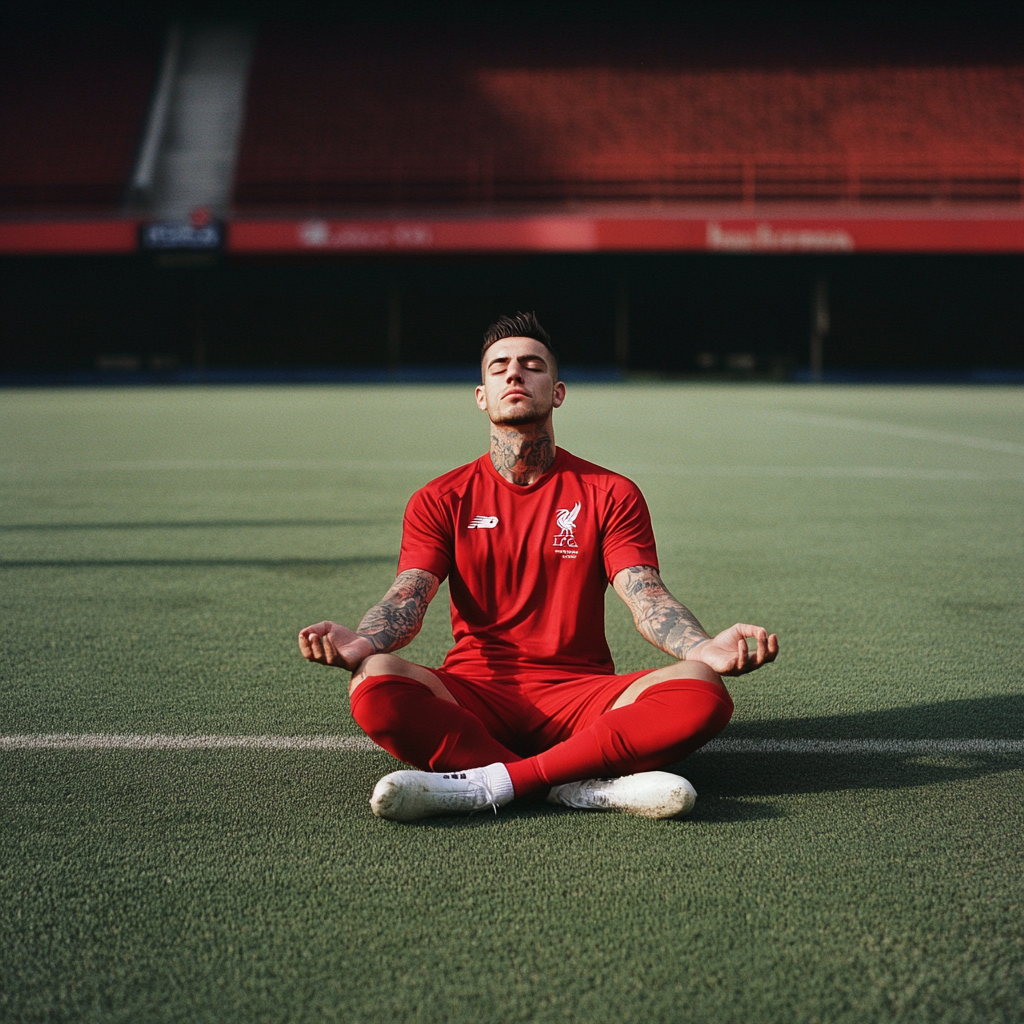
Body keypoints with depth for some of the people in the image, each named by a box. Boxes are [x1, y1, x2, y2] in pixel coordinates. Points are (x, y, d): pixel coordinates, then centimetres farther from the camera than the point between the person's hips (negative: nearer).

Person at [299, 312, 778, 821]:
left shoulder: (610, 493, 9)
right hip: (474, 695, 0)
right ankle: (589, 785, -35)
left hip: (581, 694, 1)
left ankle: (491, 782, -32)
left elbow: (647, 599, -2)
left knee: (702, 692, -29)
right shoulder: (440, 500, 10)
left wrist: (704, 647, -25)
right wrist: (359, 642, -27)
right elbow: (408, 597, -2)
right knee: (374, 684, -32)